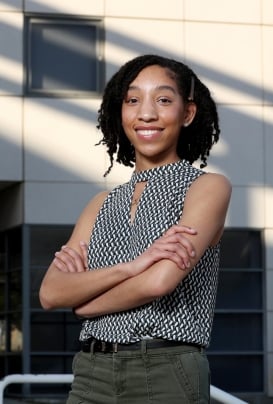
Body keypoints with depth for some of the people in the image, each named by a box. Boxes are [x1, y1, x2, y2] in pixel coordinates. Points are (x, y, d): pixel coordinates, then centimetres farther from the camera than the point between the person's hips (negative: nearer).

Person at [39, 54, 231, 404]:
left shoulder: (208, 188, -1)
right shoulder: (103, 205, 14)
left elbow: (160, 281, -14)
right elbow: (51, 293, 0)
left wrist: (82, 302, 1)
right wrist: (132, 265, -14)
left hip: (168, 376, -4)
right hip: (91, 376, 4)